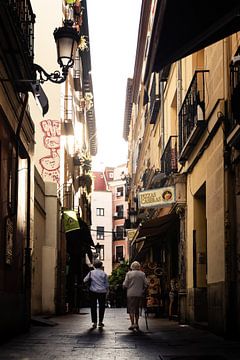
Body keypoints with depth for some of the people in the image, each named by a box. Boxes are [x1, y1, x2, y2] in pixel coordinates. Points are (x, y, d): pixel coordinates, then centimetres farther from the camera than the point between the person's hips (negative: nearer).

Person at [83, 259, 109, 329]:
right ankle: (100, 321, 12)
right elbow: (107, 284, 1)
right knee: (101, 307, 11)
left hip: (93, 291, 0)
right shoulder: (104, 273, 0)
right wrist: (106, 291, 15)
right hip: (102, 292, 0)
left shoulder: (91, 272, 1)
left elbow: (85, 280, 2)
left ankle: (94, 322, 2)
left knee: (93, 307, 5)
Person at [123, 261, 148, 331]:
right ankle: (136, 324, 17)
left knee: (131, 309, -1)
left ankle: (132, 324, -11)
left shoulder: (129, 273, -4)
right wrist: (143, 290, 17)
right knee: (137, 309, 14)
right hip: (139, 294, 3)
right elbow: (146, 284, 2)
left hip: (131, 294, -3)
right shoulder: (142, 274, 4)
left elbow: (125, 285, -5)